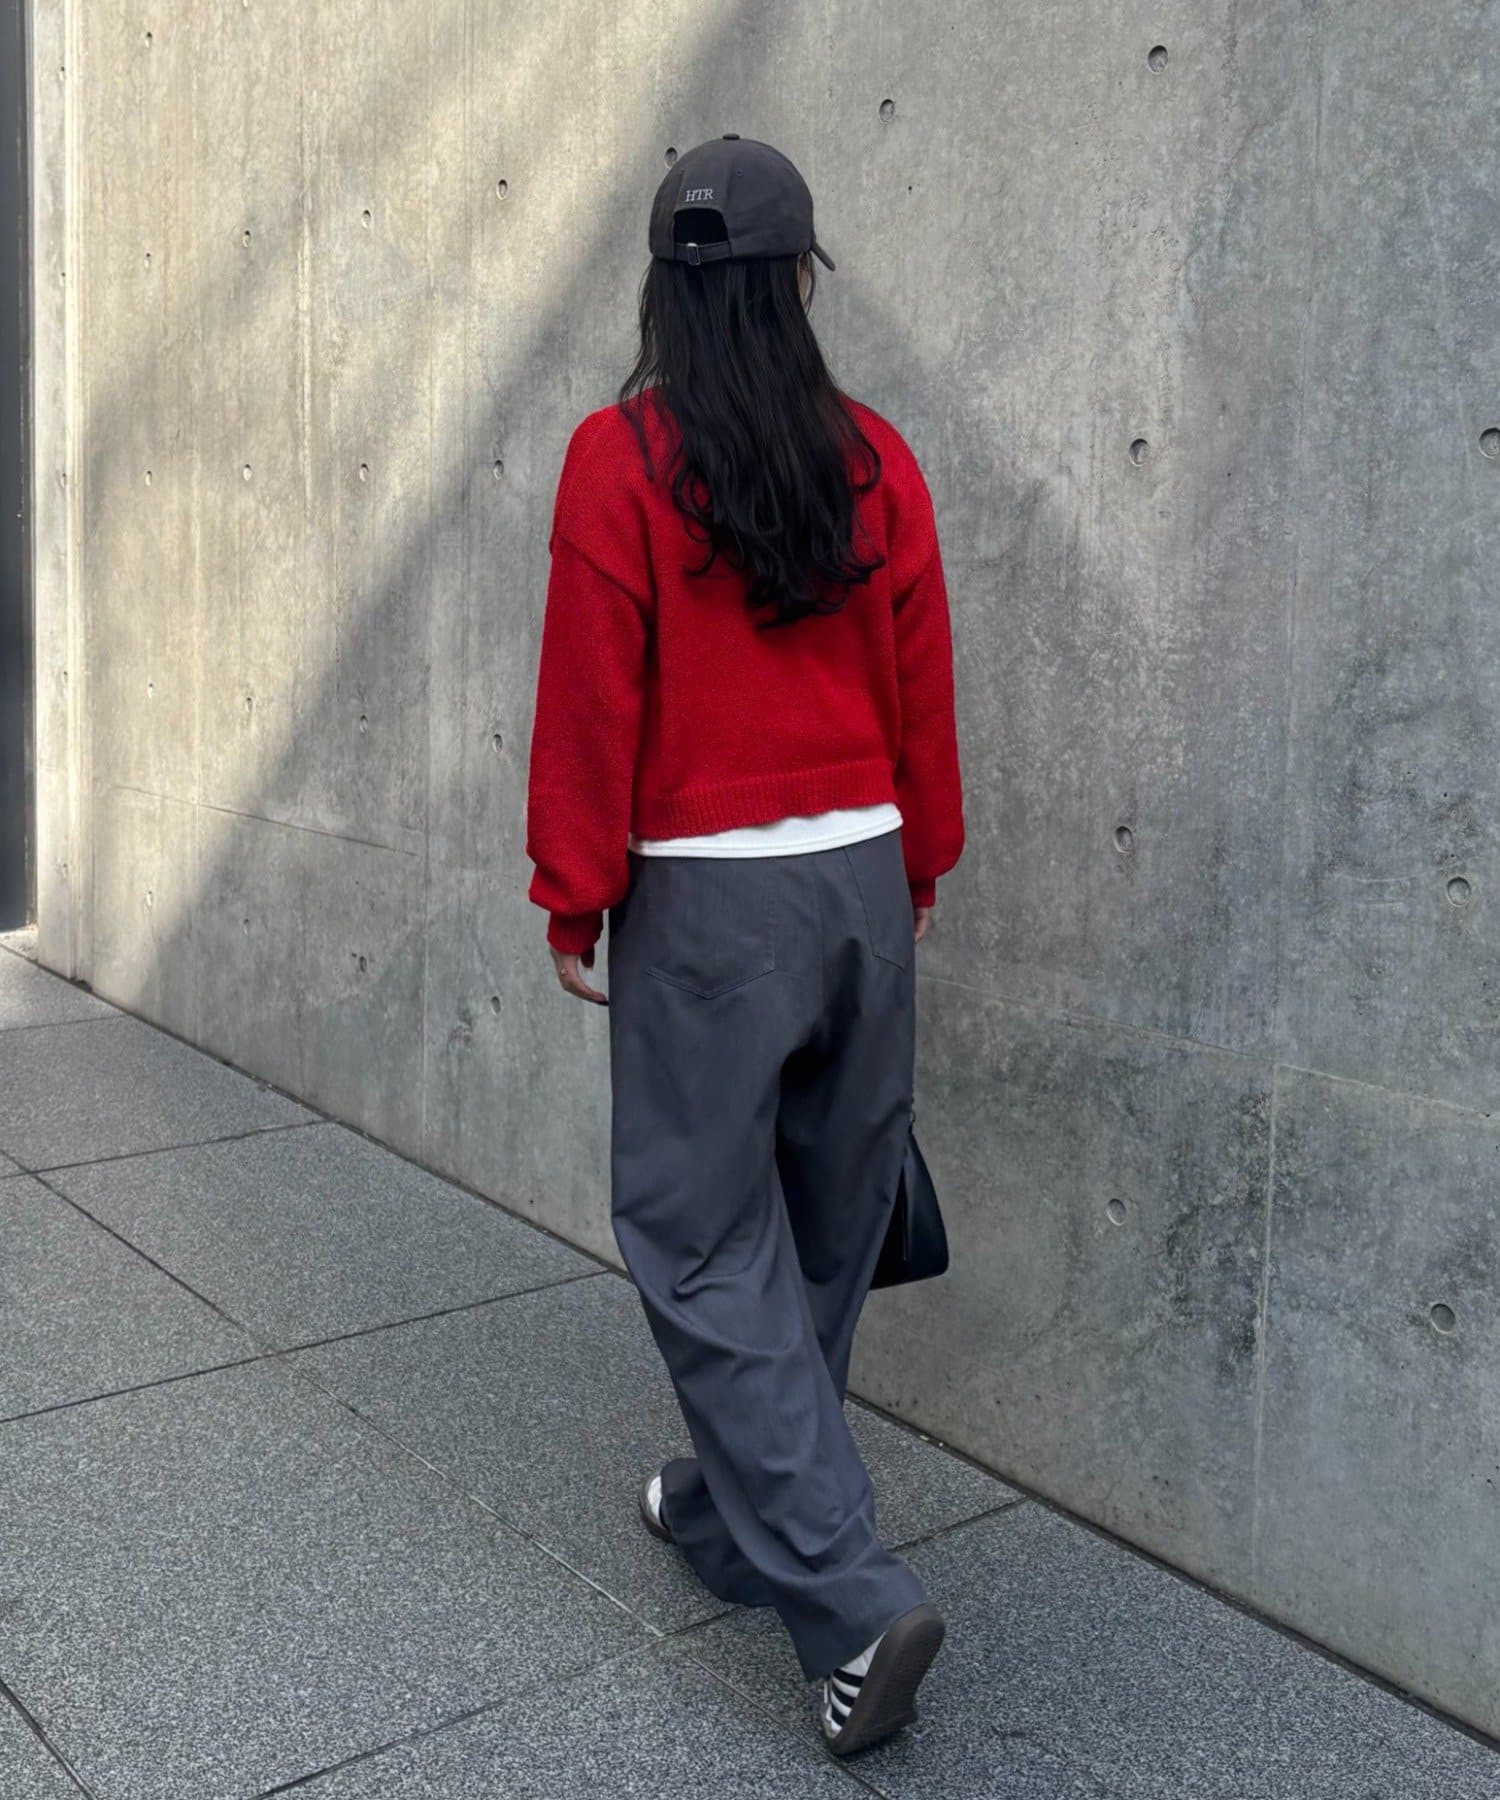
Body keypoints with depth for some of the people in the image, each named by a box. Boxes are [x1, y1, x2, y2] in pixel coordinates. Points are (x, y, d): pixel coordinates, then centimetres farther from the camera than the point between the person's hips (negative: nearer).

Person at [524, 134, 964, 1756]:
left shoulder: (619, 456, -8)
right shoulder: (873, 457, 3)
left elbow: (594, 695, -8)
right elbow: (921, 689, 7)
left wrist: (574, 892, 1)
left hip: (707, 894, -5)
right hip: (862, 876, 5)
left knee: (707, 1240, 3)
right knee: (818, 1226, 16)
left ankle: (851, 1597, -2)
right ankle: (736, 1511, 35)